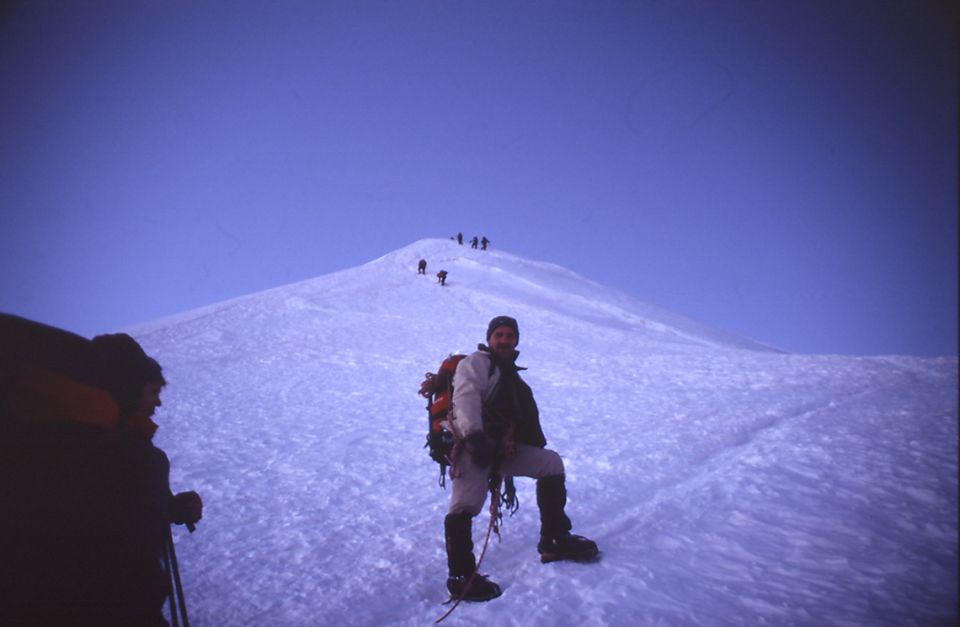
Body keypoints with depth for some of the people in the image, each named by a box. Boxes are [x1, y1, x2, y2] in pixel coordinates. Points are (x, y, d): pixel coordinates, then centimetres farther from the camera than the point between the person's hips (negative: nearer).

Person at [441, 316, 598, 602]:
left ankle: (554, 540, 7)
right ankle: (461, 576, -13)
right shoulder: (477, 362, 2)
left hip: (505, 447, 8)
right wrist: (474, 435, -31)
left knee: (552, 463, 5)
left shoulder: (512, 377, 29)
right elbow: (466, 396, -16)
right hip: (474, 444, -8)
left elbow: (526, 418, 30)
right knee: (465, 505, -24)